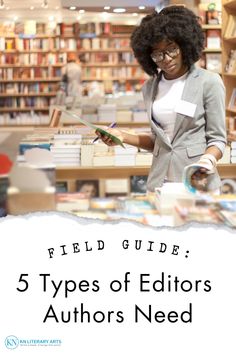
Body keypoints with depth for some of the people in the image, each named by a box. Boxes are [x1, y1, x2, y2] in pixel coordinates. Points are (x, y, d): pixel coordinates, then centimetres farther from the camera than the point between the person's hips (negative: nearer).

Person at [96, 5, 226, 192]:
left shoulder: (209, 82, -6)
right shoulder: (150, 87, 8)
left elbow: (217, 139, -5)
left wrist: (207, 161, -24)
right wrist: (123, 137, 2)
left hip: (197, 182, -4)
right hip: (159, 181, 4)